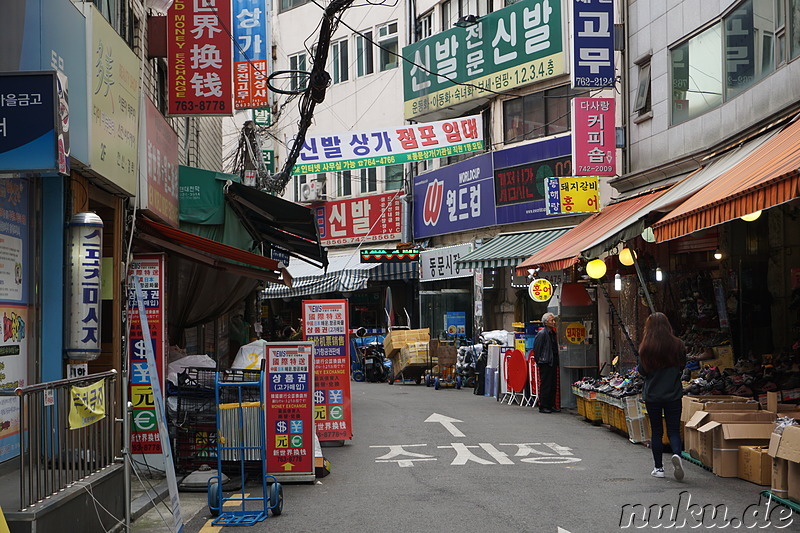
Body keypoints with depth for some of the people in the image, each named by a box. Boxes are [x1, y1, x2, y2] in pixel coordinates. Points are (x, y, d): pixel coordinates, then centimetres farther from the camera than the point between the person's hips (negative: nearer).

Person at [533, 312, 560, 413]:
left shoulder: (553, 333, 15)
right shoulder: (542, 333, -11)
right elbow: (536, 348, -11)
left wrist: (557, 362, 15)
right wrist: (539, 361, -10)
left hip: (553, 363, 8)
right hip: (545, 363, -8)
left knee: (553, 385, 10)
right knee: (545, 385, -5)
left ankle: (551, 405, 16)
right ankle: (543, 406, 0)